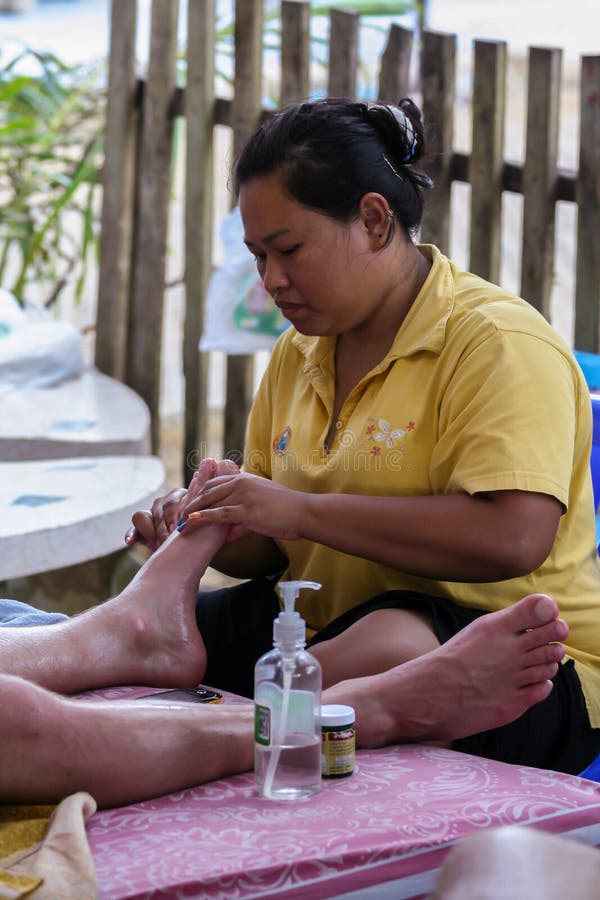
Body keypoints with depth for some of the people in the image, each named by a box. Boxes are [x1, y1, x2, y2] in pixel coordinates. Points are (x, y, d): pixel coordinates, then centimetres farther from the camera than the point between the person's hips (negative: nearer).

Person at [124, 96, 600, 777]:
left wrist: (302, 510, -22)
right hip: (324, 628, 8)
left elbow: (513, 538, -25)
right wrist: (209, 531, -3)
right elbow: (272, 549, 22)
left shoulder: (499, 343, -10)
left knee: (391, 641, -41)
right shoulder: (297, 355, 15)